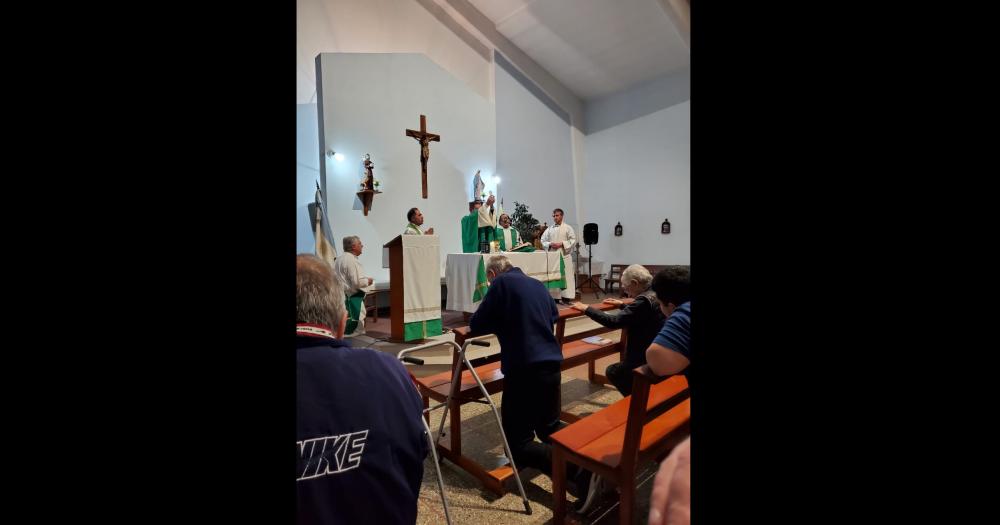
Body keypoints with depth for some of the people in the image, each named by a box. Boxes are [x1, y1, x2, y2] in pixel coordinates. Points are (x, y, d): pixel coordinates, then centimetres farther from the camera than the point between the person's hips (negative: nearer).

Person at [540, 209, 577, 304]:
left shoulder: (568, 228, 2)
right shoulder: (549, 229, 11)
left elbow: (573, 240, -4)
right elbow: (543, 240, 10)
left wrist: (561, 244, -14)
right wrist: (550, 244, -9)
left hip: (564, 255, -3)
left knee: (566, 276, -4)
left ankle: (566, 297, -2)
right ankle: (555, 297, 11)